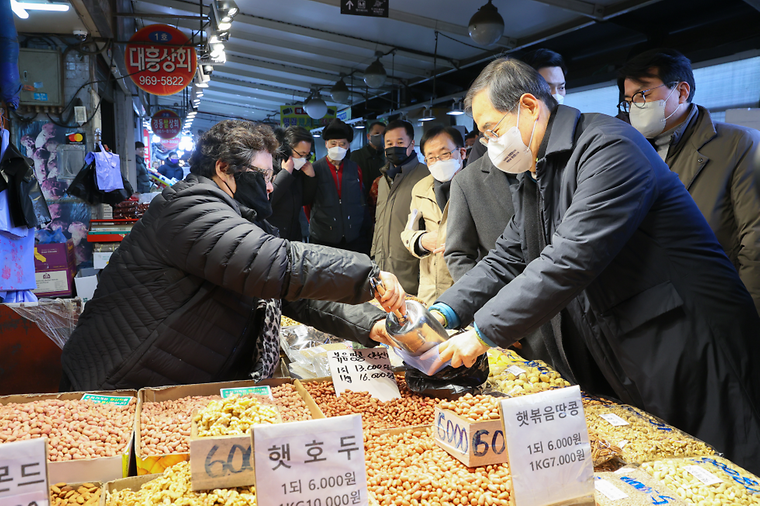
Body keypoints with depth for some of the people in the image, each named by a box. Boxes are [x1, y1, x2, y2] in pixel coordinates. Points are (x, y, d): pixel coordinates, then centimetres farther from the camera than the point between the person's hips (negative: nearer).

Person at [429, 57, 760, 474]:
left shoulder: (609, 147, -19)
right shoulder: (531, 179, 11)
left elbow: (570, 260, -28)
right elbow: (506, 260, 11)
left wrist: (482, 332, -24)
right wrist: (444, 313, -4)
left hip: (689, 358, -8)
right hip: (612, 369, 8)